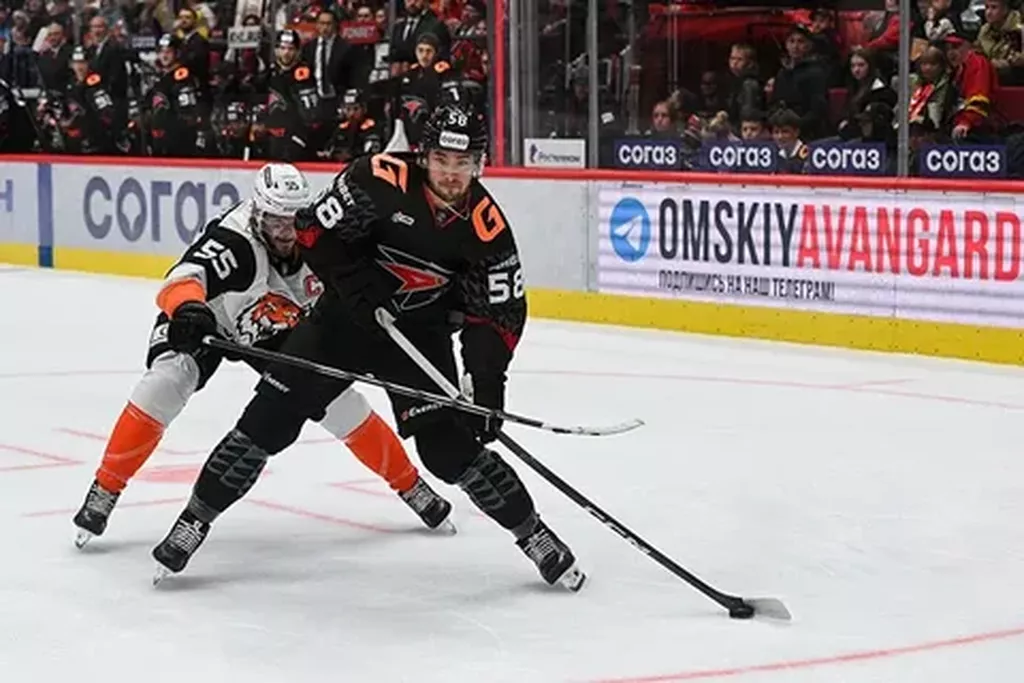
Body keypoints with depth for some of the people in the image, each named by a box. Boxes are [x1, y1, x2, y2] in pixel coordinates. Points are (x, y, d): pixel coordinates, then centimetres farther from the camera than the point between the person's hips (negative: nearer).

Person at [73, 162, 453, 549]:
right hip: (207, 320, -4)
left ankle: (409, 484, 18)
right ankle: (104, 491, -14)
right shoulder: (232, 243, -39)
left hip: (278, 329, 4)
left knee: (341, 404, -2)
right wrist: (187, 308, -78)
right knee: (164, 386, -27)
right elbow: (183, 279, -57)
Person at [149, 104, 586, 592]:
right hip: (347, 316, 0)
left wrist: (487, 384, -18)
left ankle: (532, 533, 7)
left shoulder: (488, 227, -13)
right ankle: (196, 518, 8)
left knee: (451, 446, -9)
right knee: (269, 419, -5)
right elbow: (314, 231, -13)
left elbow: (498, 314, -7)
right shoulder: (379, 180, -21)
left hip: (420, 332, 0)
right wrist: (359, 285, -22)